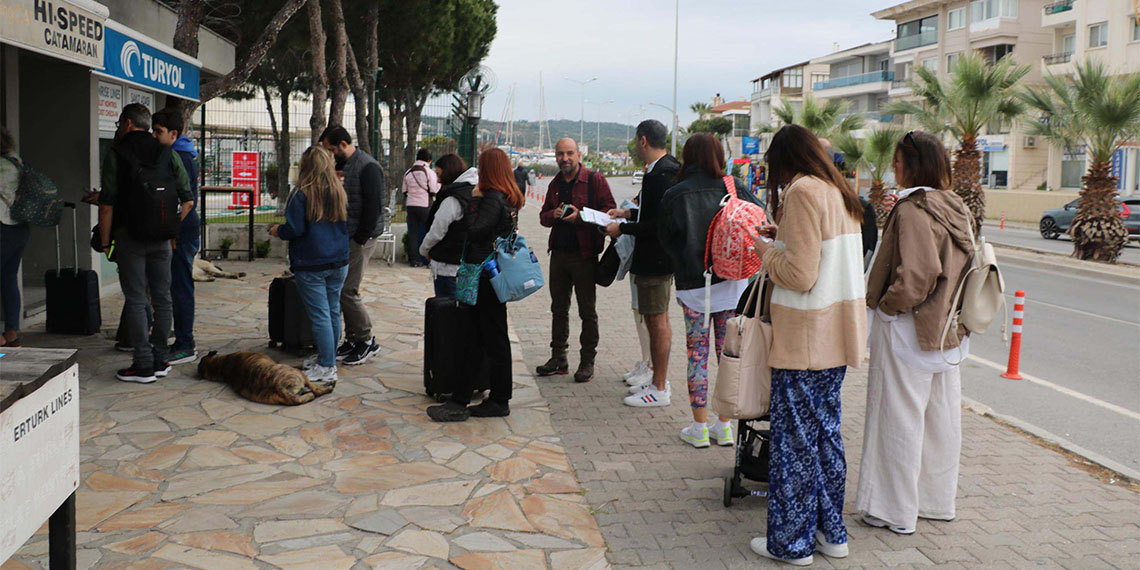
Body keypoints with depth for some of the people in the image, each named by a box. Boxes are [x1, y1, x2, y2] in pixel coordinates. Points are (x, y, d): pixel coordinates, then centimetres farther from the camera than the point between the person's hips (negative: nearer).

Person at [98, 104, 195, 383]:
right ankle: (160, 360, 15)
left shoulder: (116, 154, -4)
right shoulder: (168, 154, 7)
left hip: (129, 236, -4)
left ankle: (144, 365, 0)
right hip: (161, 240, 4)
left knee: (135, 300, 0)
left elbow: (107, 203, -9)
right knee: (162, 299, 9)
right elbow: (188, 201, 5)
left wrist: (105, 242, -2)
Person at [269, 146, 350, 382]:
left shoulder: (301, 194, -12)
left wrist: (277, 230, 5)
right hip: (339, 262, 6)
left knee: (320, 316, -3)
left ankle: (326, 368, 0)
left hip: (311, 265, -6)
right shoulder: (340, 192, 6)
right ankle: (328, 358, 25)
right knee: (333, 312, 13)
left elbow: (294, 229, -14)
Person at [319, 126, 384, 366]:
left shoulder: (368, 167, -12)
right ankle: (352, 340, 18)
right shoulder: (340, 165, 16)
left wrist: (361, 238, -17)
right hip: (343, 238, 9)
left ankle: (367, 341, 3)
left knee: (348, 291, -9)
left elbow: (374, 205, -17)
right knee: (343, 291, 9)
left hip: (360, 239, -9)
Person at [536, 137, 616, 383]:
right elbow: (543, 216, 17)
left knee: (587, 311, 2)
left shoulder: (595, 180, -6)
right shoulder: (555, 184, 13)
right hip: (559, 254, 6)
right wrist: (555, 214, -5)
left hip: (584, 255, -6)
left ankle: (588, 361, 11)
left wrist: (580, 216, -20)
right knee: (559, 308, 13)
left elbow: (609, 212, -11)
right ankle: (558, 358, 23)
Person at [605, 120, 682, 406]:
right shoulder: (660, 168, 11)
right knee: (656, 318, 18)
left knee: (657, 320, -3)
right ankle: (659, 374, 30)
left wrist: (622, 229, -16)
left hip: (655, 259, -10)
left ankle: (660, 387, 6)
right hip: (654, 256, 10)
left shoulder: (662, 174, -21)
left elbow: (658, 224, -24)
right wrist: (629, 213, 18)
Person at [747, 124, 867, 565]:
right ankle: (830, 533, 28)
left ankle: (791, 542, 13)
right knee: (826, 432, 17)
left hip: (805, 340, -9)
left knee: (794, 442, 2)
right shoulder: (840, 194, 12)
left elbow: (800, 276, -21)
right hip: (837, 337, 9)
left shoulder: (802, 192, -16)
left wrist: (767, 252, -4)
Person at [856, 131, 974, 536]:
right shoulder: (955, 209, 8)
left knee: (899, 418, 1)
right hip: (946, 330, 9)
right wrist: (945, 312, 14)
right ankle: (938, 500, 30)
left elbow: (915, 275, -25)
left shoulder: (912, 210, -18)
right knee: (940, 418, 16)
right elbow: (965, 265, 14)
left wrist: (886, 305, -14)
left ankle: (897, 512, 10)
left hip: (907, 330, -9)